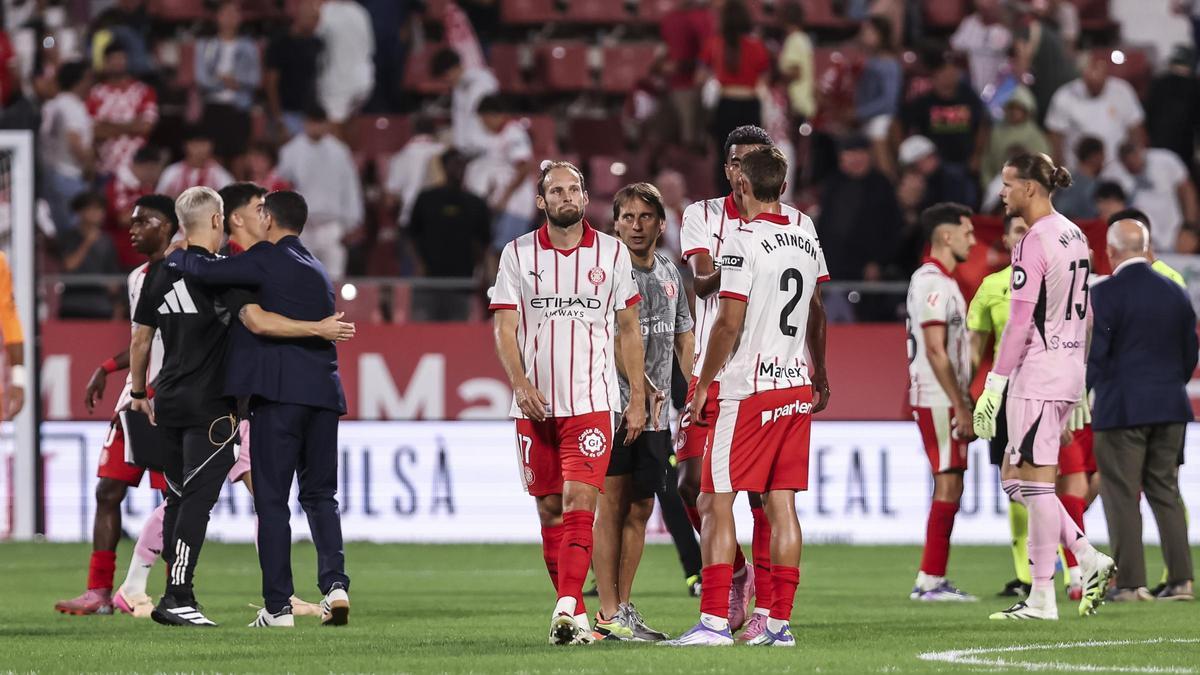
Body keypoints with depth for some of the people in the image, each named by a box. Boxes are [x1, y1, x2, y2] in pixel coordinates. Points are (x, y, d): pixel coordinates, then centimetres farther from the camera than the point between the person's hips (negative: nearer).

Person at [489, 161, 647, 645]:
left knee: (579, 506, -15)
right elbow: (505, 327, 2)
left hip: (591, 402, -2)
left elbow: (629, 329, 11)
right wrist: (520, 383, -14)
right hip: (534, 403, 2)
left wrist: (637, 398, 6)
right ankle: (573, 613, 14)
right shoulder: (517, 254, 5)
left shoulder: (612, 253, 6)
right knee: (549, 510, 5)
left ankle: (567, 610, -23)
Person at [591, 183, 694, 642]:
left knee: (640, 508, 9)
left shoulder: (670, 274, 14)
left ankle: (623, 608, 16)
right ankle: (608, 615, -3)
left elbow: (683, 339, 21)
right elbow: (615, 340, -17)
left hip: (656, 413, 7)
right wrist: (644, 387, -28)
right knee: (612, 505, -5)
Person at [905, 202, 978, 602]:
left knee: (950, 486, 9)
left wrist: (965, 405, 19)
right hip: (937, 400, -10)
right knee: (948, 485, -9)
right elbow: (935, 350, -19)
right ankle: (931, 581, -8)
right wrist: (960, 407, -19)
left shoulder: (942, 281, 18)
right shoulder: (932, 282, -14)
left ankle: (932, 581, 11)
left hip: (947, 401, 10)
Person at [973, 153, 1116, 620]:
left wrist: (993, 387, -15)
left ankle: (1042, 599, -3)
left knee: (1034, 482, -4)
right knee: (1014, 478, 15)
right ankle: (1090, 560, 7)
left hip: (1037, 378, -9)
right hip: (1068, 372, 9)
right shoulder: (1074, 236, 13)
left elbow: (1019, 324, -17)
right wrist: (1080, 383, 23)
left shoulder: (1034, 244, -14)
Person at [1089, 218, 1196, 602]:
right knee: (1166, 491, 12)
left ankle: (1130, 582, -1)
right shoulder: (1174, 292, 6)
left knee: (1122, 496, 0)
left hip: (1122, 408, -5)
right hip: (1170, 408, 5)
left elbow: (1096, 355, -13)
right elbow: (1190, 353, 11)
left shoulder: (1106, 293, -11)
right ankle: (1180, 580, 8)